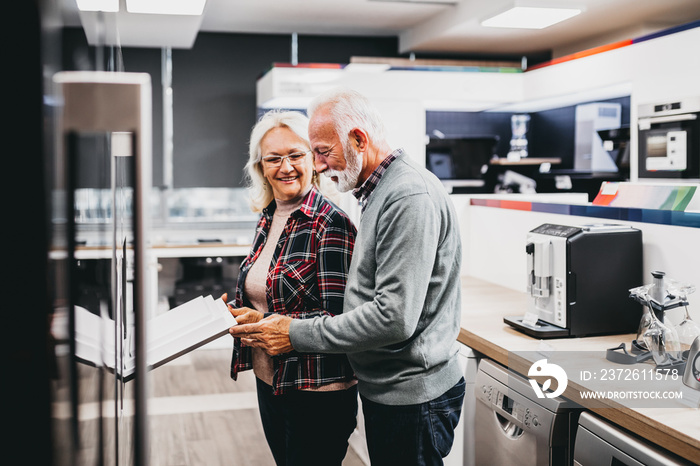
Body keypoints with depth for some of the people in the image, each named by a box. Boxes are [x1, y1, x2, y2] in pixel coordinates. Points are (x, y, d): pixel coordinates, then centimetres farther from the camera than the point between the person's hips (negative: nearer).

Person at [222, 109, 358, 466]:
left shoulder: (331, 224, -17)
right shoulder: (269, 219, 7)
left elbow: (336, 317, -21)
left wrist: (263, 322, -24)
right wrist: (236, 310, -2)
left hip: (316, 392, -8)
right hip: (267, 380, 8)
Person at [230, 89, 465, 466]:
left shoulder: (410, 197, -21)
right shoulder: (378, 192, 12)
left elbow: (395, 316, -27)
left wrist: (297, 335, -20)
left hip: (412, 397, -10)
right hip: (384, 389, 10)